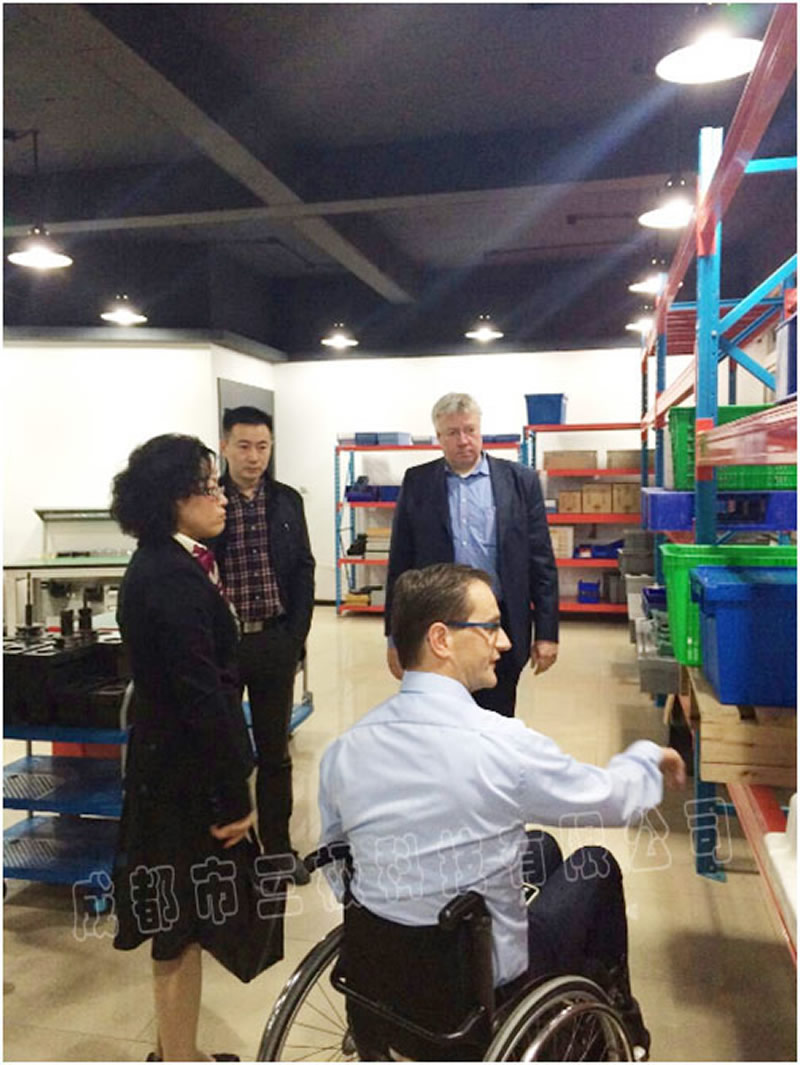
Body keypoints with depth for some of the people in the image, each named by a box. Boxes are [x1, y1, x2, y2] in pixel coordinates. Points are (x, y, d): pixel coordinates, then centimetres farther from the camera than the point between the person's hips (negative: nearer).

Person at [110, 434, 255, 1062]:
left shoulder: (158, 567, 8)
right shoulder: (175, 579, -23)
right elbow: (202, 695, -25)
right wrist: (234, 796, -19)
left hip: (168, 764, 10)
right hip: (186, 774, -10)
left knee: (182, 926, 22)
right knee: (183, 928, 6)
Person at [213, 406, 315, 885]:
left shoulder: (288, 500, 5)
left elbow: (303, 570, 6)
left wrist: (297, 637, 0)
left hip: (275, 640, 2)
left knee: (275, 749, 12)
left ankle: (279, 845, 26)